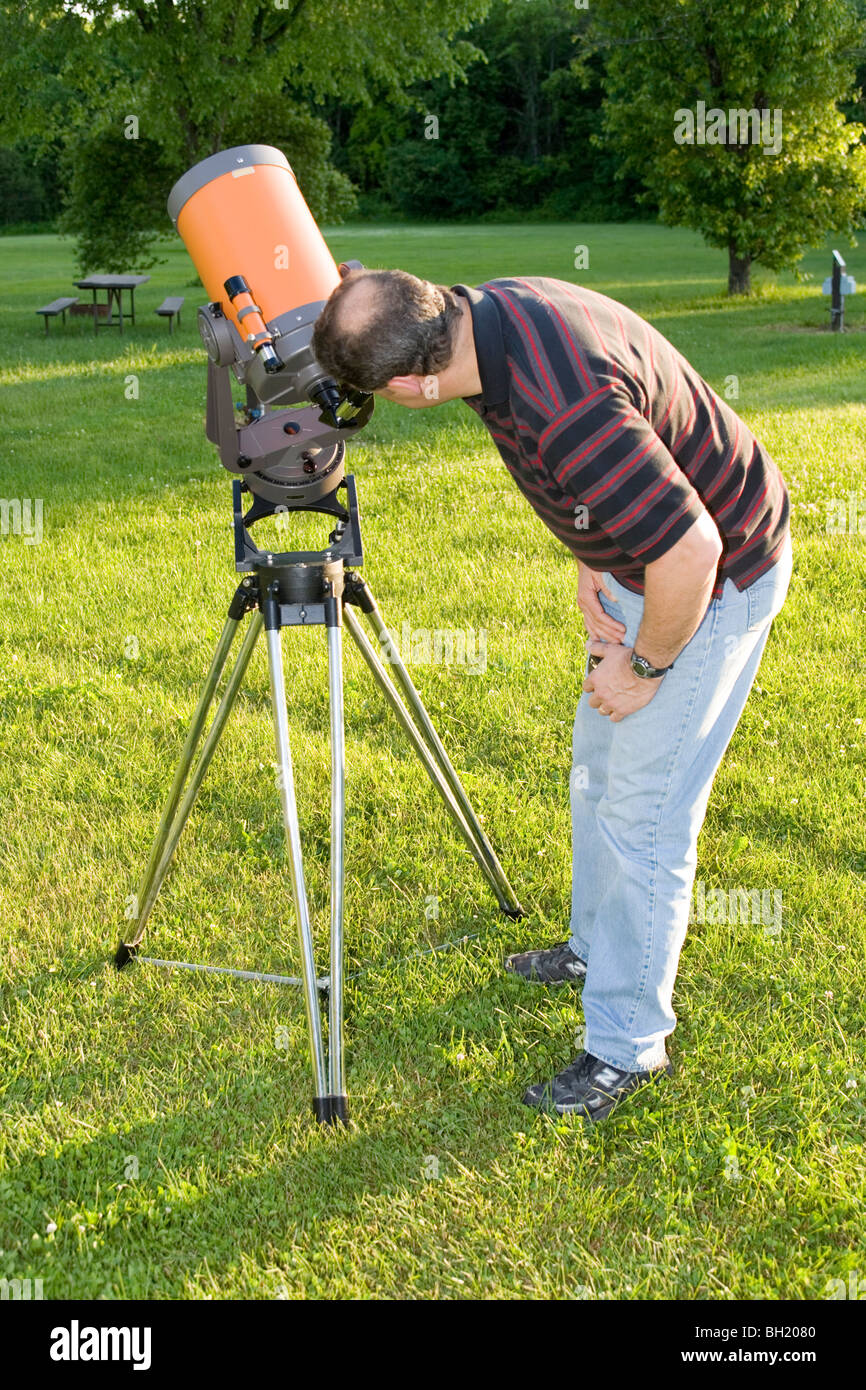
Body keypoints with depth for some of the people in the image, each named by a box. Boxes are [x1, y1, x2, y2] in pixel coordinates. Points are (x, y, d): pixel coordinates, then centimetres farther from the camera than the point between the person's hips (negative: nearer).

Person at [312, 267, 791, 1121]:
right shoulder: (485, 313, -8)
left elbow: (691, 549, -35)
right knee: (598, 764, 21)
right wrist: (589, 563, 2)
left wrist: (645, 667, -18)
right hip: (642, 550, 10)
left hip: (714, 574, -10)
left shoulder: (568, 407, -39)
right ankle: (597, 949, 42)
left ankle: (629, 1044, 13)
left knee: (644, 811, -4)